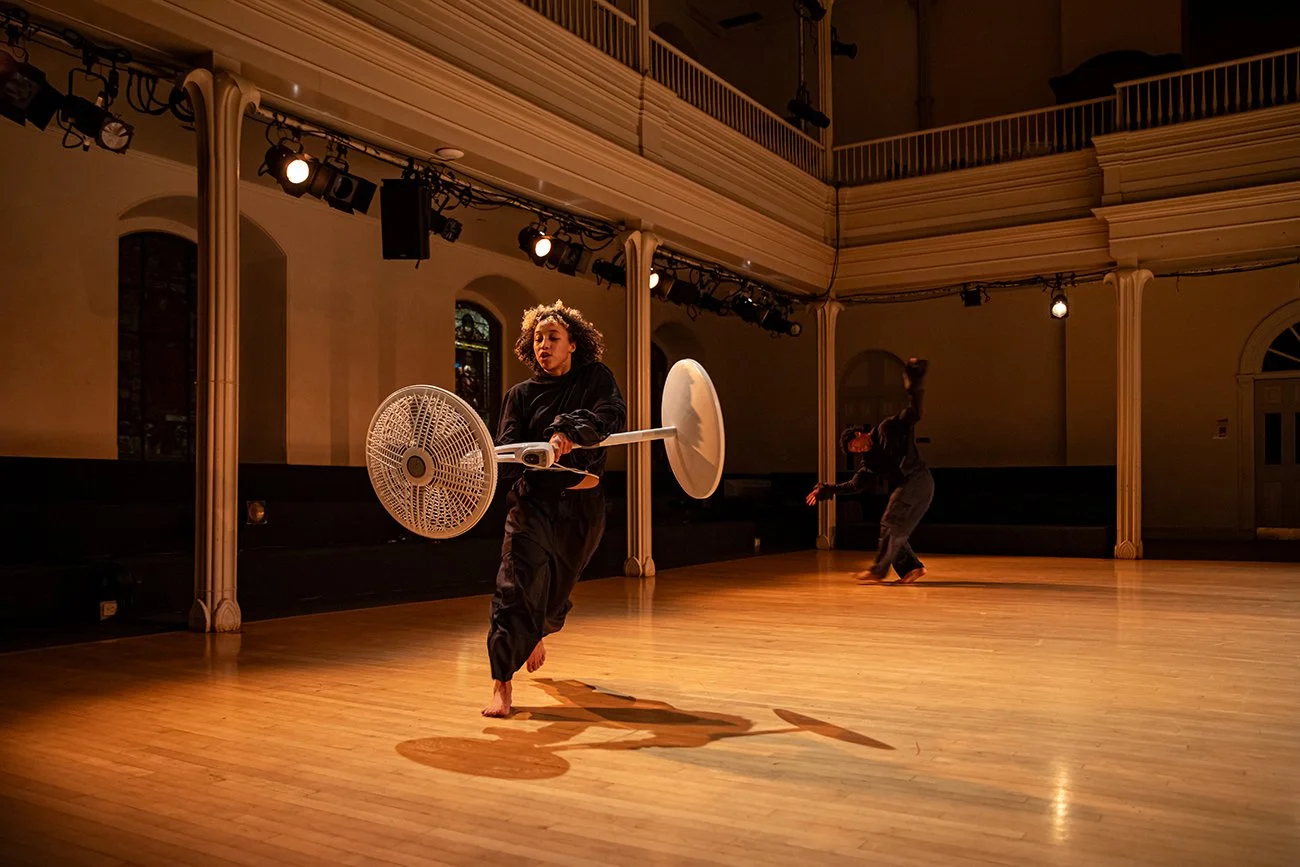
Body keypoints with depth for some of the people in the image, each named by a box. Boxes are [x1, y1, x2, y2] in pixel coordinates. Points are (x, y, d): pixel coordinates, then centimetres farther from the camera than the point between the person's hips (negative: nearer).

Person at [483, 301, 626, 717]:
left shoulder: (596, 378, 3)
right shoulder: (522, 394, 5)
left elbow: (614, 416, -17)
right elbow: (508, 449, -5)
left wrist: (570, 431, -34)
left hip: (583, 503, 1)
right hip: (534, 499, -1)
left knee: (556, 586, 15)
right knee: (518, 583, -17)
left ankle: (535, 635, 50)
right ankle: (501, 685, -11)